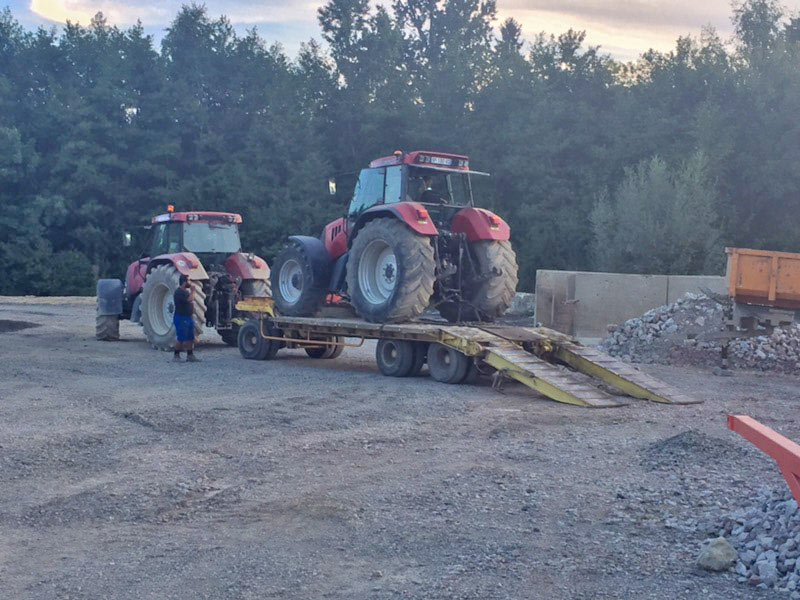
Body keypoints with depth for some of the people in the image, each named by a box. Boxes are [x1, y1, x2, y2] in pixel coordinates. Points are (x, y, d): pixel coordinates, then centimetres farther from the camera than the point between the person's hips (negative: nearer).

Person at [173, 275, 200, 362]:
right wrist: (192, 290, -15)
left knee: (190, 338, 9)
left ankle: (190, 355, 14)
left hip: (188, 317, 10)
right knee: (181, 339, -7)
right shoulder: (179, 292, -16)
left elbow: (192, 301, 24)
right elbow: (189, 299, -25)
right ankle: (176, 356, 2)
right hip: (181, 318, -10)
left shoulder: (186, 291, 16)